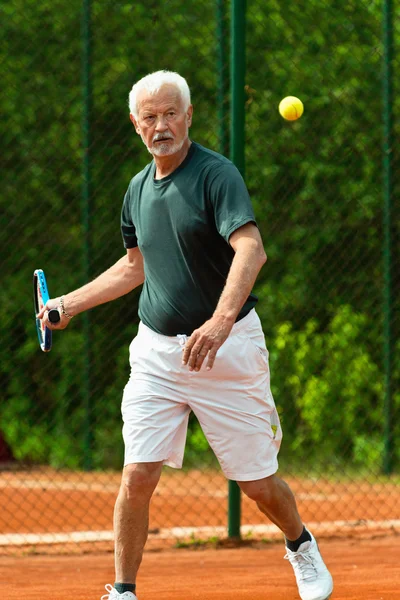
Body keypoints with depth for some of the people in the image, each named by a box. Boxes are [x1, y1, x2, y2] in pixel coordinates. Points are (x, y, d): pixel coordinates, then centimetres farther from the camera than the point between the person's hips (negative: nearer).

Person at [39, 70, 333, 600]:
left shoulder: (217, 174, -13)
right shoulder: (139, 189, 9)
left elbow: (251, 250, -28)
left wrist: (220, 321, -42)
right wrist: (70, 303, 21)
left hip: (226, 350, -5)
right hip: (156, 352, 5)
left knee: (258, 484, 4)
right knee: (137, 477, -8)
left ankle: (301, 546, 35)